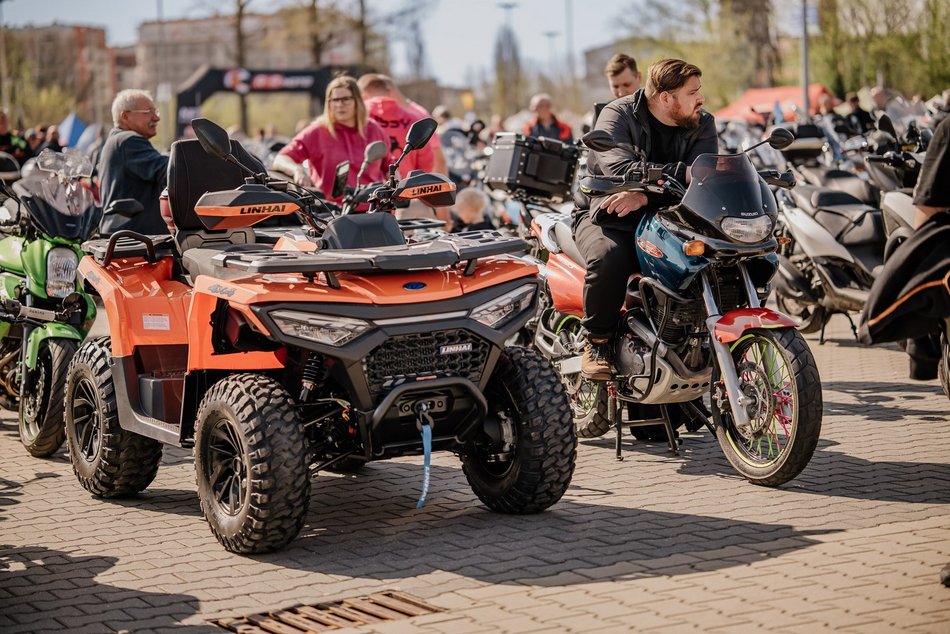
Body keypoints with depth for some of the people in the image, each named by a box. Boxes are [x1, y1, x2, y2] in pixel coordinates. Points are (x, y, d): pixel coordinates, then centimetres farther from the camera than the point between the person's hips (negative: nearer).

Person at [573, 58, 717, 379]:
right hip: (607, 213, -3)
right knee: (609, 257, -37)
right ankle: (597, 342, -14)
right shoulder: (618, 115, -9)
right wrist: (683, 173, -38)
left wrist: (646, 195, -33)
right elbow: (619, 168, -29)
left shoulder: (702, 124, 2)